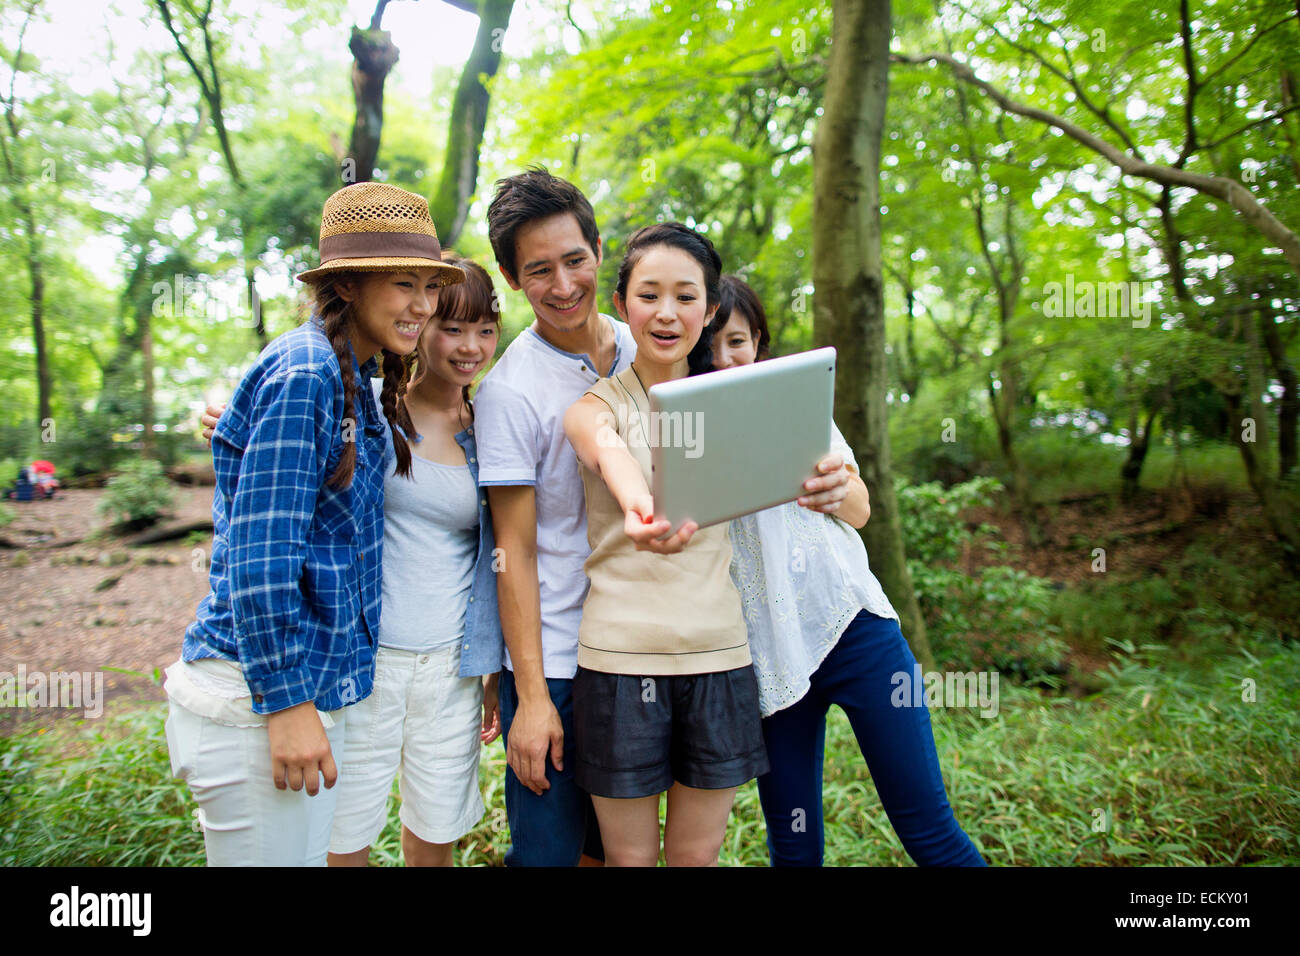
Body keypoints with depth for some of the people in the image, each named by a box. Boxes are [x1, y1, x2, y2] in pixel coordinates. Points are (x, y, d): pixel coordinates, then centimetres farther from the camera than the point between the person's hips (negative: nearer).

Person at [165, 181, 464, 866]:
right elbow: (261, 551, -20)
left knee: (311, 850, 20)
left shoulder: (352, 378, 12)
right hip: (258, 697, -9)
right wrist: (288, 702, -17)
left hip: (305, 684, 9)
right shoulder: (305, 374, -17)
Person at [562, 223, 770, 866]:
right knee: (630, 857, 10)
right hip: (620, 655, -2)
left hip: (718, 652, 3)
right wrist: (639, 513, -49)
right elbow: (612, 454, -26)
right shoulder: (595, 406, -2)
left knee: (697, 855, 14)